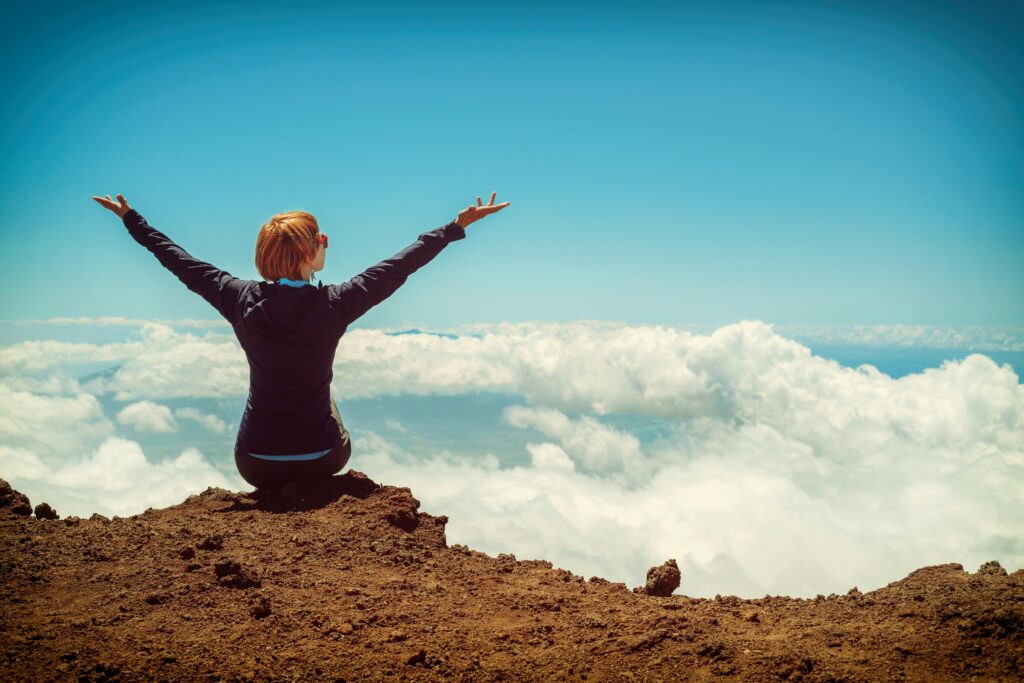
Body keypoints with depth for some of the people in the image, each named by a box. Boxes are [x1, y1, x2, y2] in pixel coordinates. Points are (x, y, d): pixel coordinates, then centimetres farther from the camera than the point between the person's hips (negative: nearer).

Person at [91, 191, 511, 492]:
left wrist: (130, 218, 17)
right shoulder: (333, 305, -18)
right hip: (319, 460, -1)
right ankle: (309, 488, 36)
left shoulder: (241, 300, -11)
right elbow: (401, 265, -10)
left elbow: (180, 262, 2)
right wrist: (458, 226, -1)